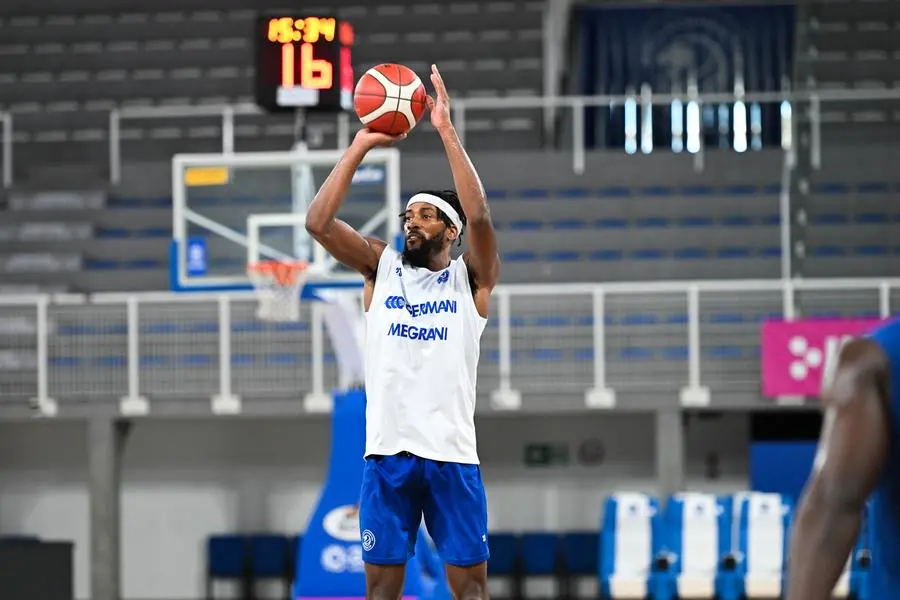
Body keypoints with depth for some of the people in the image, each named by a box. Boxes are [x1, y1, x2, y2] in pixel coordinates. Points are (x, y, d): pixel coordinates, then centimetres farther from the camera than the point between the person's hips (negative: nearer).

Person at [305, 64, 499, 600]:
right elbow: (318, 222, 1)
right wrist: (362, 146, -3)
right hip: (387, 451, 2)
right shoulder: (381, 267, 13)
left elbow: (480, 217, -13)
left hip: (452, 454, -2)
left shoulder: (470, 277, 6)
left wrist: (447, 131, -14)